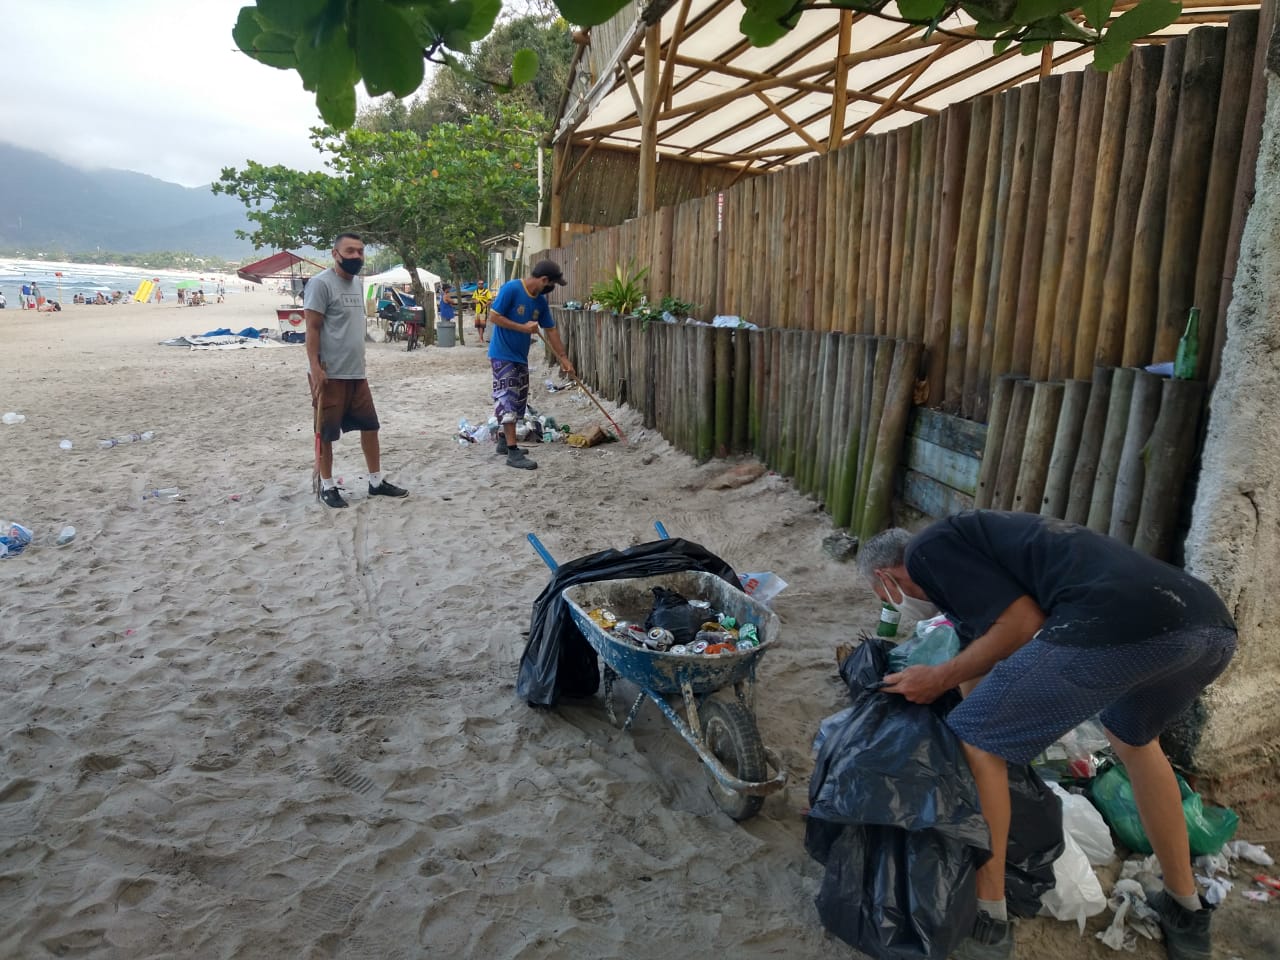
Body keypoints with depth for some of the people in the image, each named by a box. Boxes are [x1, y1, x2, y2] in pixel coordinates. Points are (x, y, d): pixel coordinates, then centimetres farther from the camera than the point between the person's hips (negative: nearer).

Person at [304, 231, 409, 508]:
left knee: (370, 425, 12)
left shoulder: (357, 284, 14)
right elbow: (312, 329, -14)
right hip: (330, 374, -8)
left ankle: (376, 481, 23)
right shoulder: (320, 283, -11)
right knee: (326, 433, 3)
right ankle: (327, 486, 15)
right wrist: (315, 367, -21)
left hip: (357, 372, 8)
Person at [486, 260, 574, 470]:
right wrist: (524, 328, -20)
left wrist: (563, 358, 10)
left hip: (521, 357, 8)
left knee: (517, 402, 14)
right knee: (508, 400, -10)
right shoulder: (511, 289, -17)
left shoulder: (540, 301, 5)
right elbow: (493, 317, -18)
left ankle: (504, 441, 29)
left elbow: (551, 330, 12)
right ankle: (513, 452, -10)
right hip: (503, 356, -8)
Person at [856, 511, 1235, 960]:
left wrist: (939, 679, 9)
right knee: (1133, 738, 38)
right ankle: (1187, 914, 47)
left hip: (1119, 627, -10)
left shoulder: (926, 550, 9)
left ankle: (987, 920, 21)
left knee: (974, 741, 8)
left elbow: (1023, 623, -2)